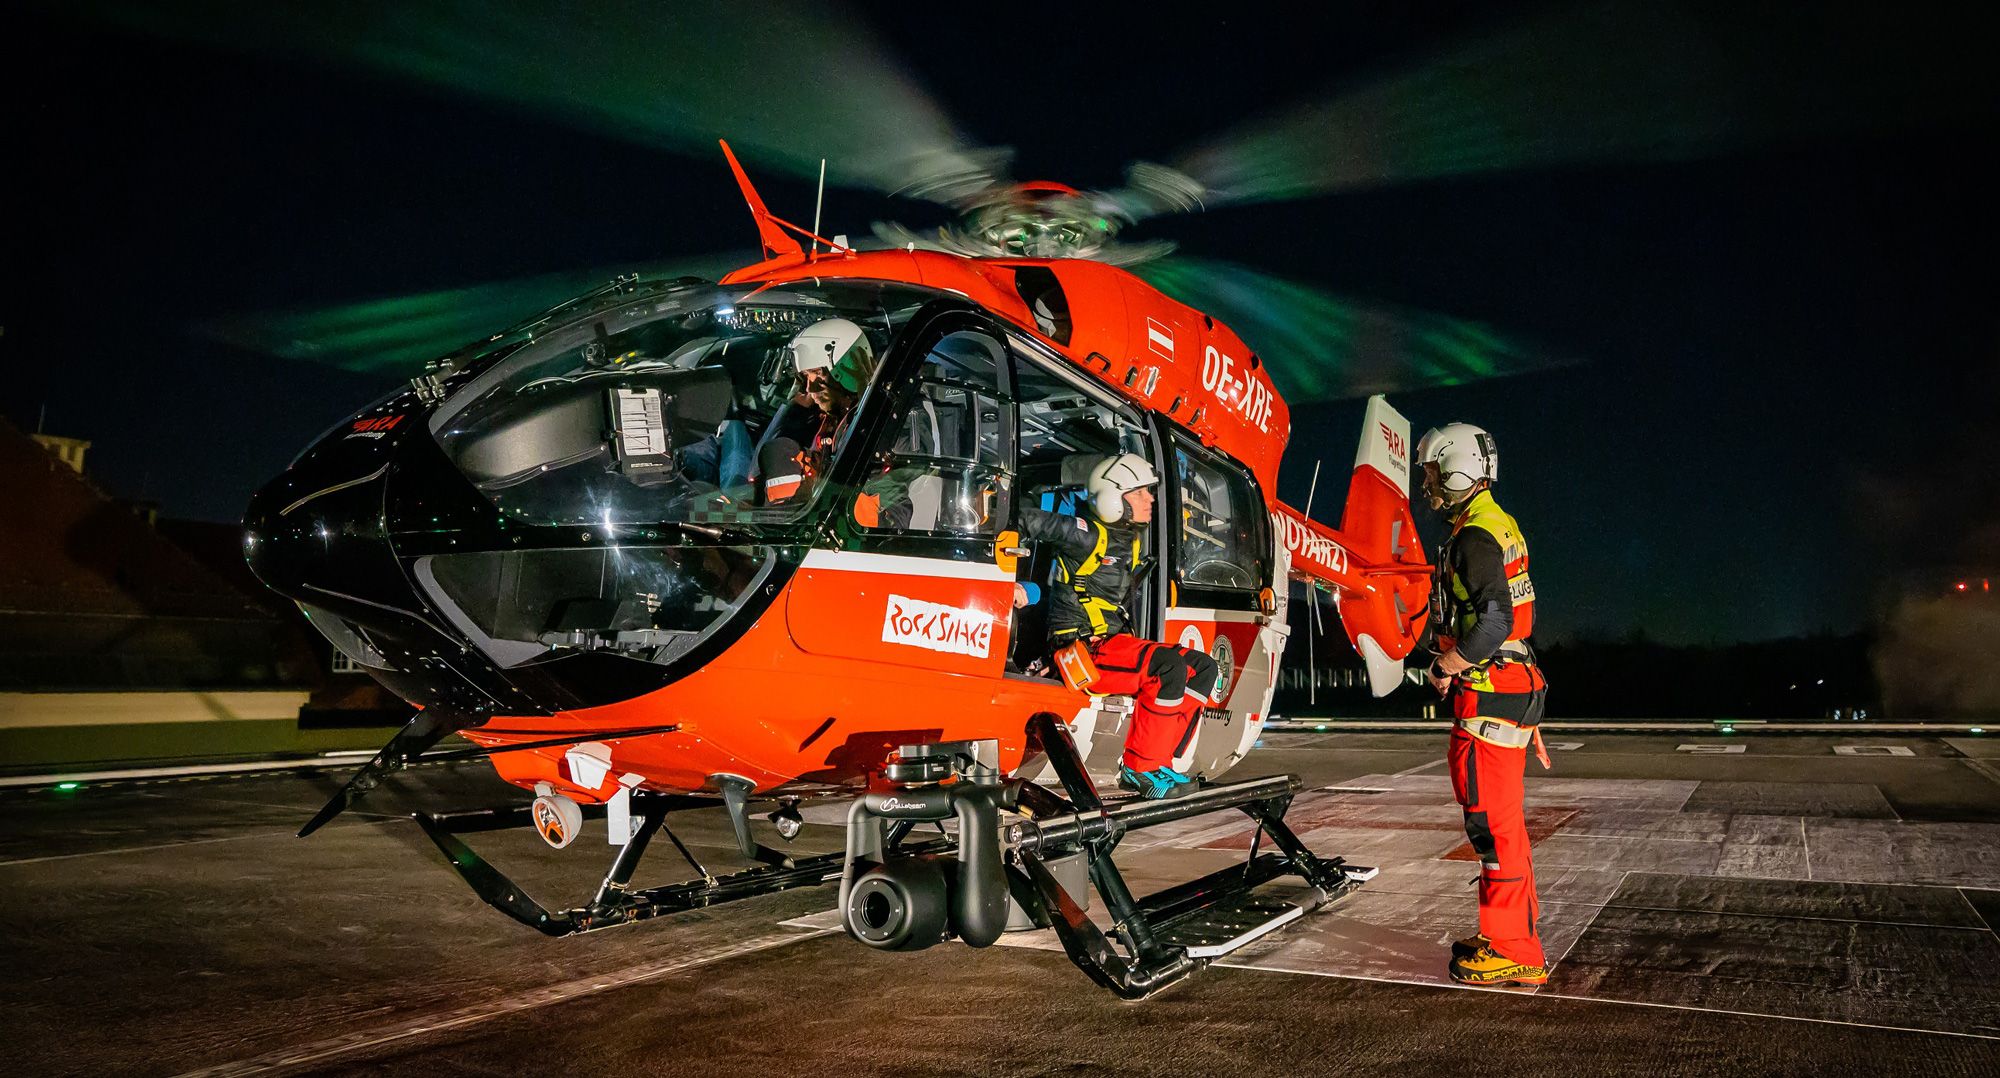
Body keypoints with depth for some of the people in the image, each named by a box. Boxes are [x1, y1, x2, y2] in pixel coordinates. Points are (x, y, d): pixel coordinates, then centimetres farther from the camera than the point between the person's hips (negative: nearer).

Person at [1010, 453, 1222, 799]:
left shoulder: (1131, 540, 14)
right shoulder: (1090, 535, -12)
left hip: (1112, 641, 9)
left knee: (1204, 668, 1)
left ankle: (1160, 762, -3)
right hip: (1081, 647, -9)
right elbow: (1027, 519, -15)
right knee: (1170, 668, -29)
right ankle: (1139, 768, -18)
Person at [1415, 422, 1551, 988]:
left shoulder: (1474, 538, -16)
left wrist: (1445, 667, -14)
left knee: (1494, 823, -5)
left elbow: (1495, 620, -26)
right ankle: (1514, 935, 26)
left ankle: (1514, 952, 2)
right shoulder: (1501, 526, 17)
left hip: (1487, 697, -11)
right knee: (1503, 821, 17)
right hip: (1515, 687, 11)